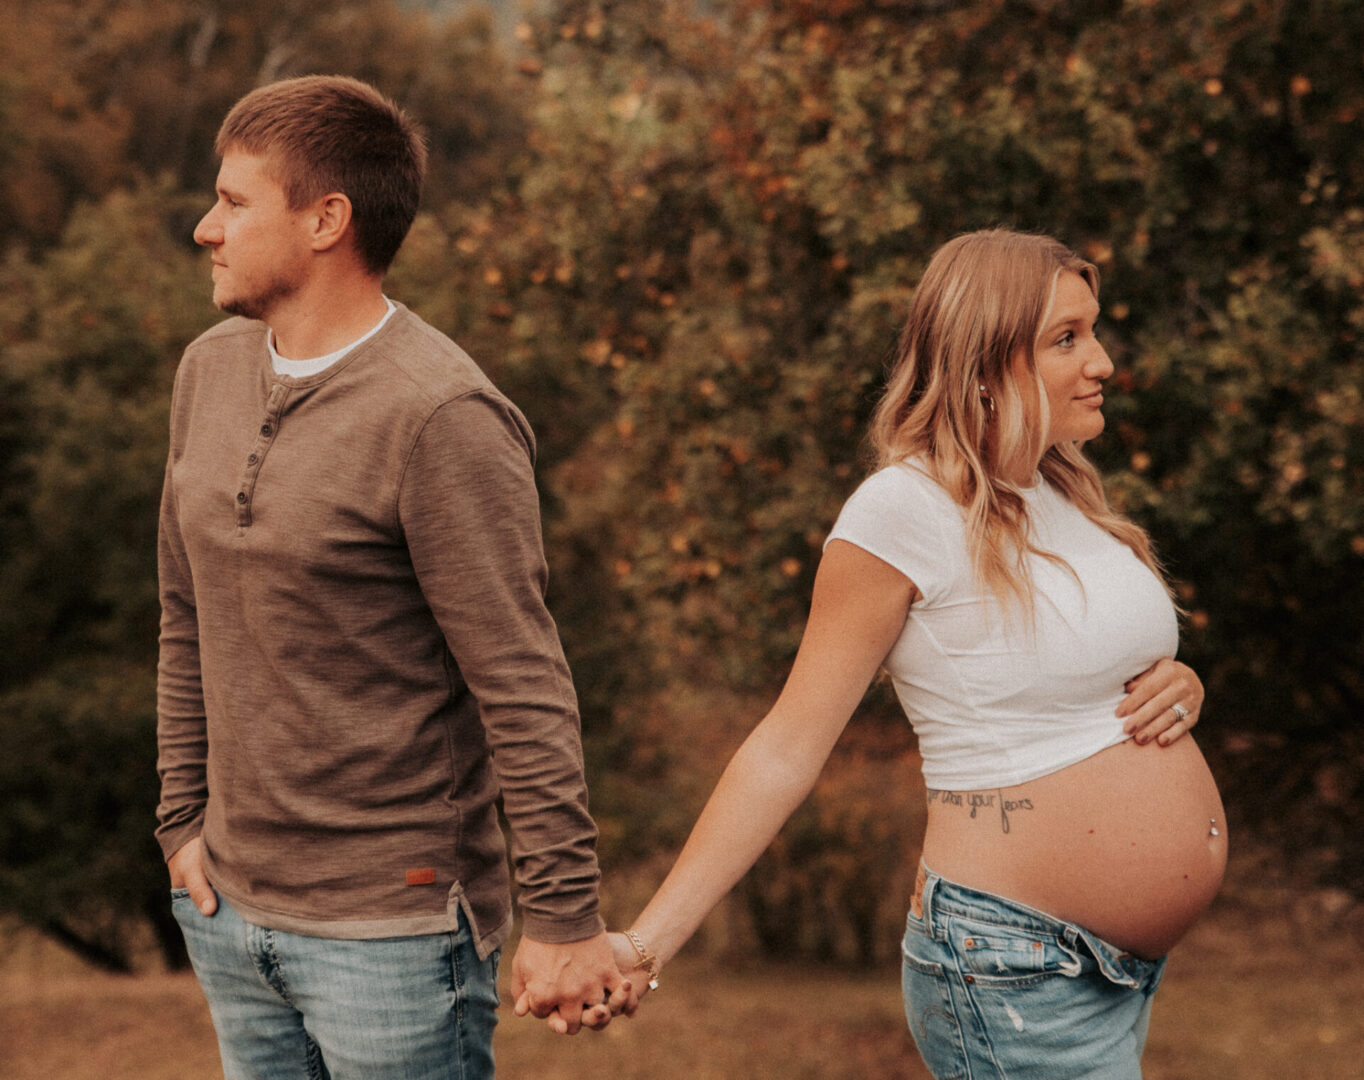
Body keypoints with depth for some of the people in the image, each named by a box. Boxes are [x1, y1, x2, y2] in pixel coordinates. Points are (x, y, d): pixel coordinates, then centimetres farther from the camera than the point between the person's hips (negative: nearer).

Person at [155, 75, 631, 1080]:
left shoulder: (442, 418, -17)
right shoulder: (209, 371, 6)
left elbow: (524, 687, -18)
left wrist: (564, 917, -18)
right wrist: (183, 821, 13)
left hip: (392, 924, -7)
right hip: (229, 910, 7)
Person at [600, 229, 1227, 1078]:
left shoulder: (1064, 495, 11)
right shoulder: (904, 511, -14)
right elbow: (789, 746, -14)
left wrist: (1178, 688, 0)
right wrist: (646, 944, -21)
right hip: (1017, 976, -8)